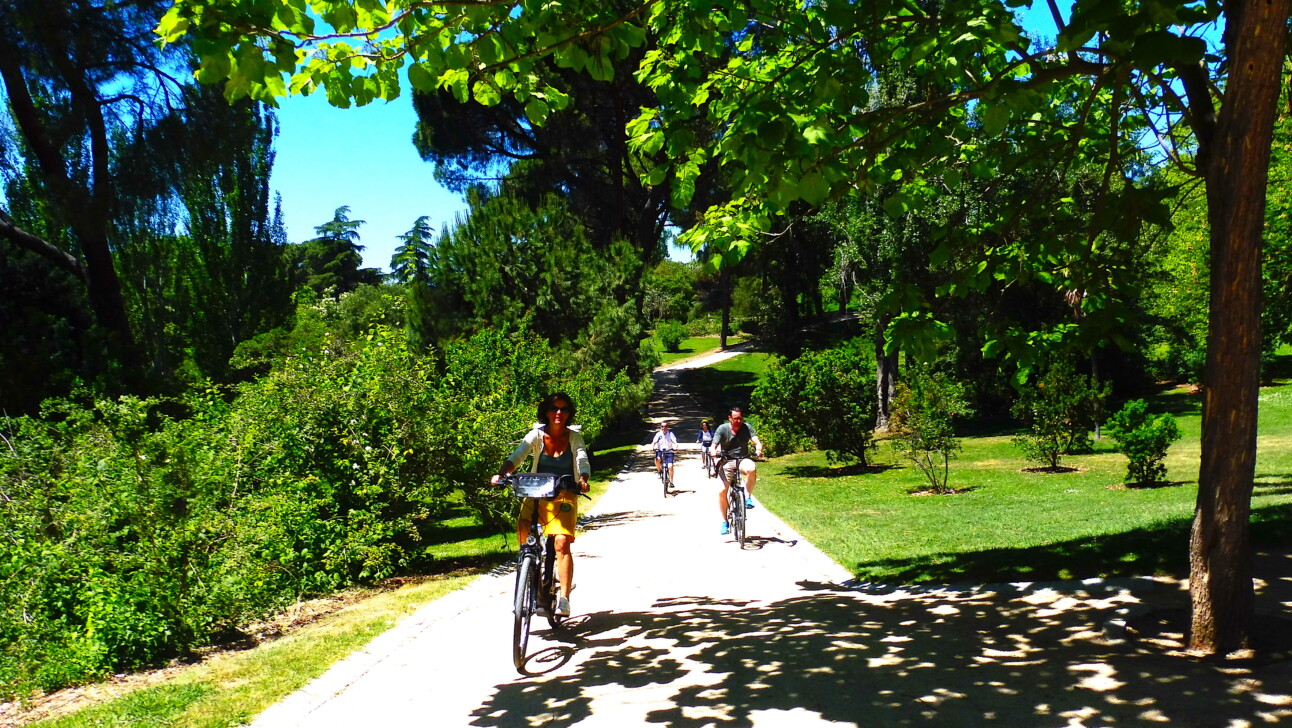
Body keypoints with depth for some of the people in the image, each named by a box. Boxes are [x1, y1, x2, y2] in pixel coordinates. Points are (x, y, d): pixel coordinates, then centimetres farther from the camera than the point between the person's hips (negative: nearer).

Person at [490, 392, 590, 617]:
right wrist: (501, 474, -33)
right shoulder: (537, 434, -2)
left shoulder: (574, 437, -2)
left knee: (562, 543, -18)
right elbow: (517, 456, -14)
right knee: (523, 530, -21)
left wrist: (583, 480, -37)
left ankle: (564, 598, -11)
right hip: (537, 494, 1)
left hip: (564, 497, -1)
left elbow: (583, 461, -14)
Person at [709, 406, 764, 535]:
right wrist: (713, 451, -35)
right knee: (722, 491, -15)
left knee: (752, 469, -37)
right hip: (727, 461, 0)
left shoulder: (746, 427, -2)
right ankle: (724, 522, 2)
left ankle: (748, 497, -15)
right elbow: (714, 445, -11)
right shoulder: (722, 428, -5)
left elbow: (757, 442, -10)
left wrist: (758, 450, -34)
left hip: (743, 459, 0)